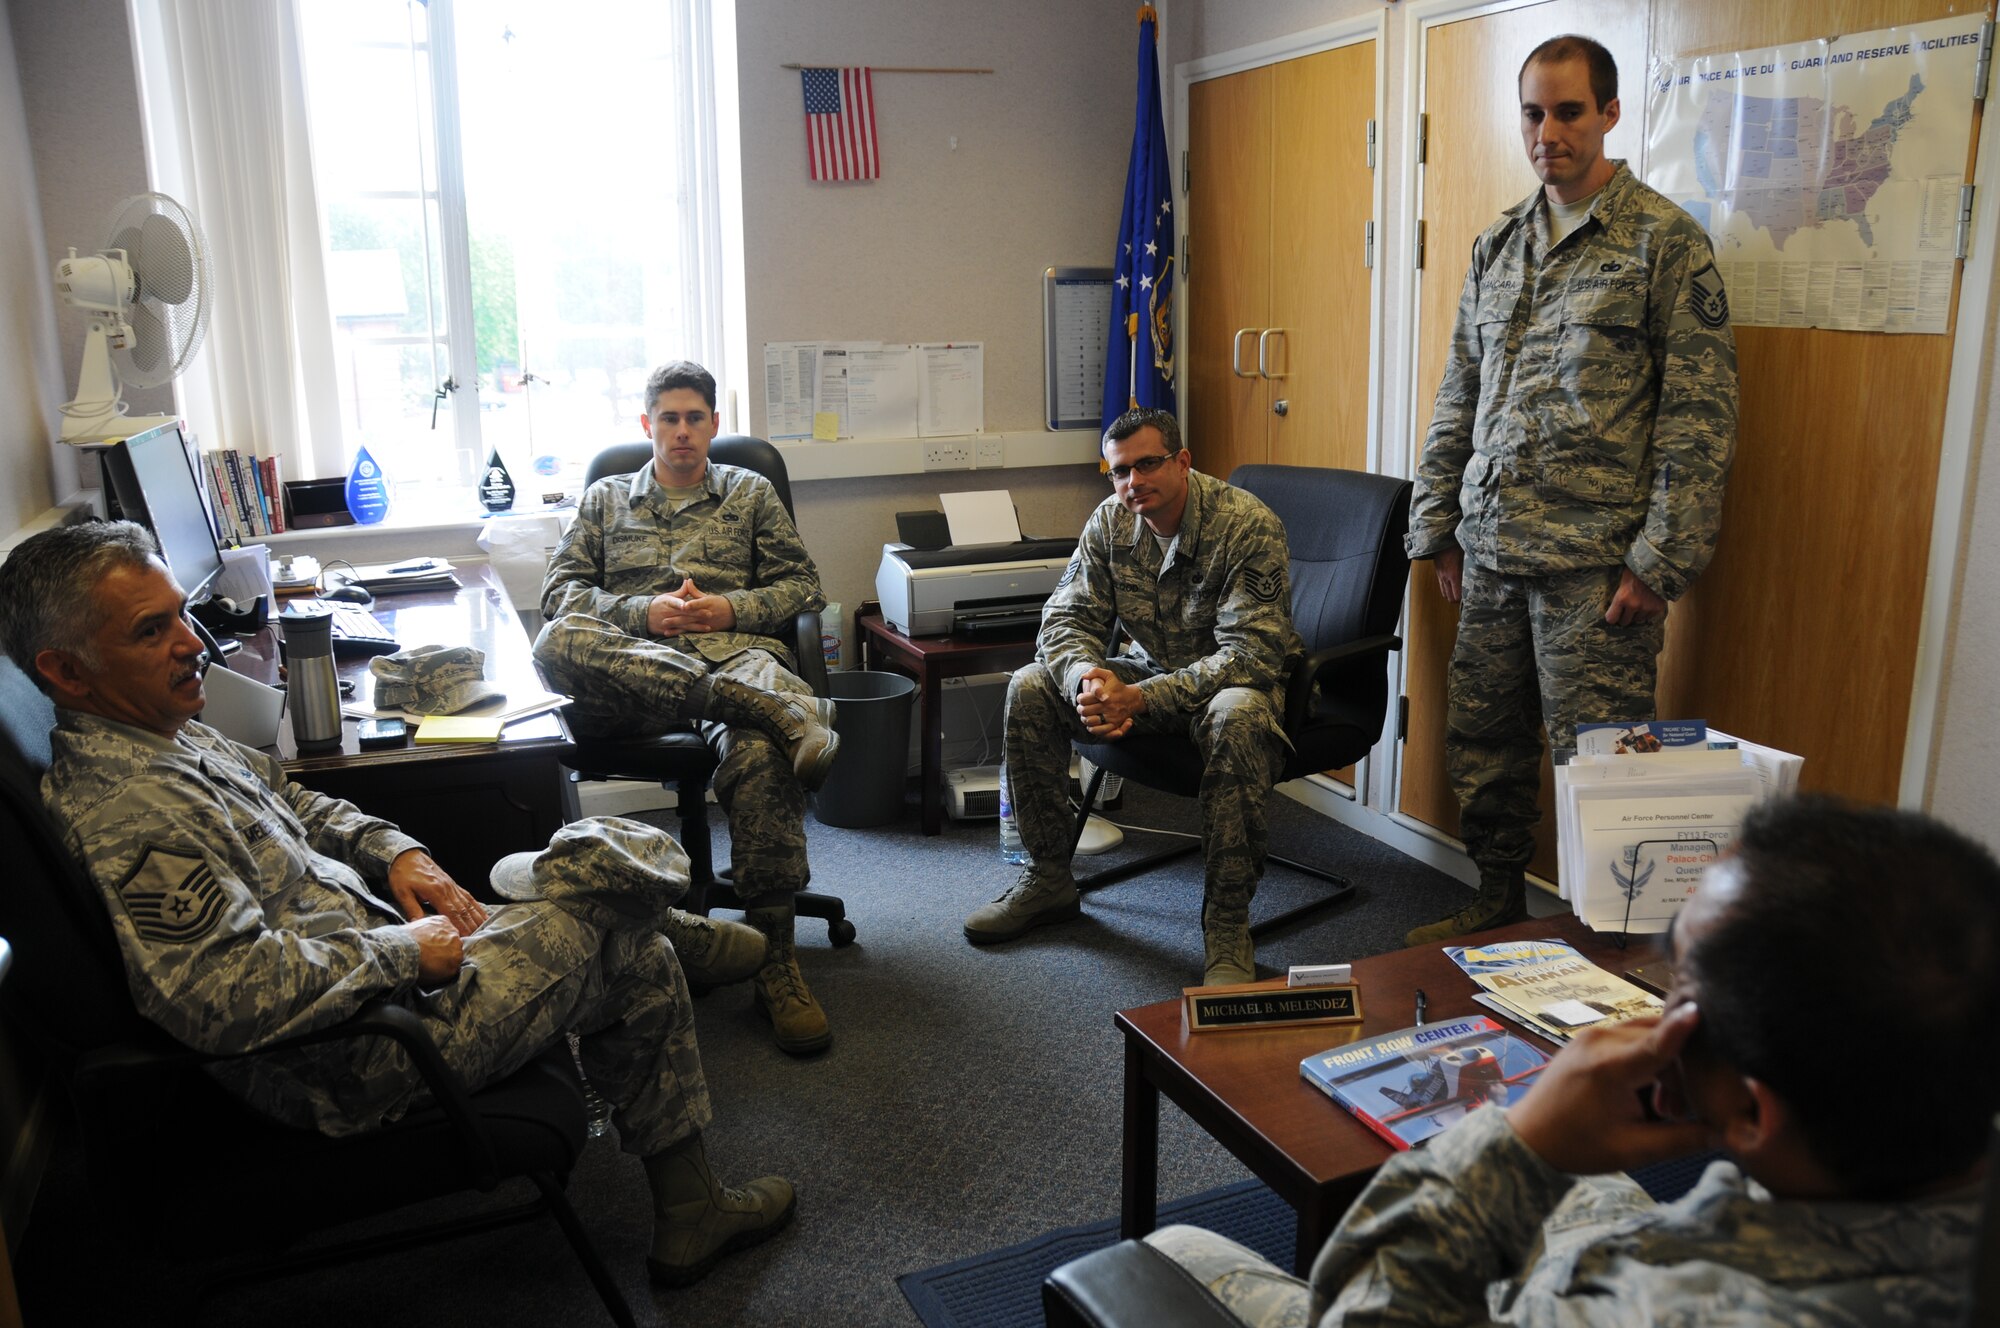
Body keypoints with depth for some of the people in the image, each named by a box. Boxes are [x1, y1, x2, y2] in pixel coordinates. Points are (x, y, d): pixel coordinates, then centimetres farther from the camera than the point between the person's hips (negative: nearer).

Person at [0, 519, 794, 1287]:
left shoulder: (171, 735, 5)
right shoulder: (129, 815, -27)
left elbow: (293, 803, 20)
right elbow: (230, 997, -34)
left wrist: (395, 851, 3)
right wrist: (402, 953, -23)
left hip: (378, 966, 10)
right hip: (369, 1055, -10)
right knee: (639, 964, -2)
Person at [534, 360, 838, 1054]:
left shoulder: (751, 492, 25)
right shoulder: (605, 499, 27)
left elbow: (803, 587, 17)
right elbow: (559, 590, 15)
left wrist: (732, 609, -2)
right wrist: (644, 612, -3)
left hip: (735, 652, -1)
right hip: (629, 666, 2)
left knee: (761, 755, -39)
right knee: (557, 643, -36)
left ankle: (774, 960, -32)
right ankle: (771, 706, -43)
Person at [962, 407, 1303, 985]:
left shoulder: (1248, 526, -24)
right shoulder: (1110, 522, -6)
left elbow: (1250, 655, -30)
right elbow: (1065, 619, -7)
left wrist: (1140, 700, -38)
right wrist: (1088, 676, -32)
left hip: (1230, 681, -5)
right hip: (1150, 671, 6)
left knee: (1237, 717, -40)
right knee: (1029, 688, -12)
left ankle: (1227, 926, -28)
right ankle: (1048, 879, 1)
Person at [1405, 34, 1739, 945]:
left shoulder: (1664, 241, -3)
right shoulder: (1497, 246, 14)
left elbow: (1700, 415, -7)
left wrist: (1660, 561, -13)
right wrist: (1438, 530, 12)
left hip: (1594, 562, -5)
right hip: (1491, 556, 6)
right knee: (1482, 748, 13)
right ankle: (1497, 904, 32)